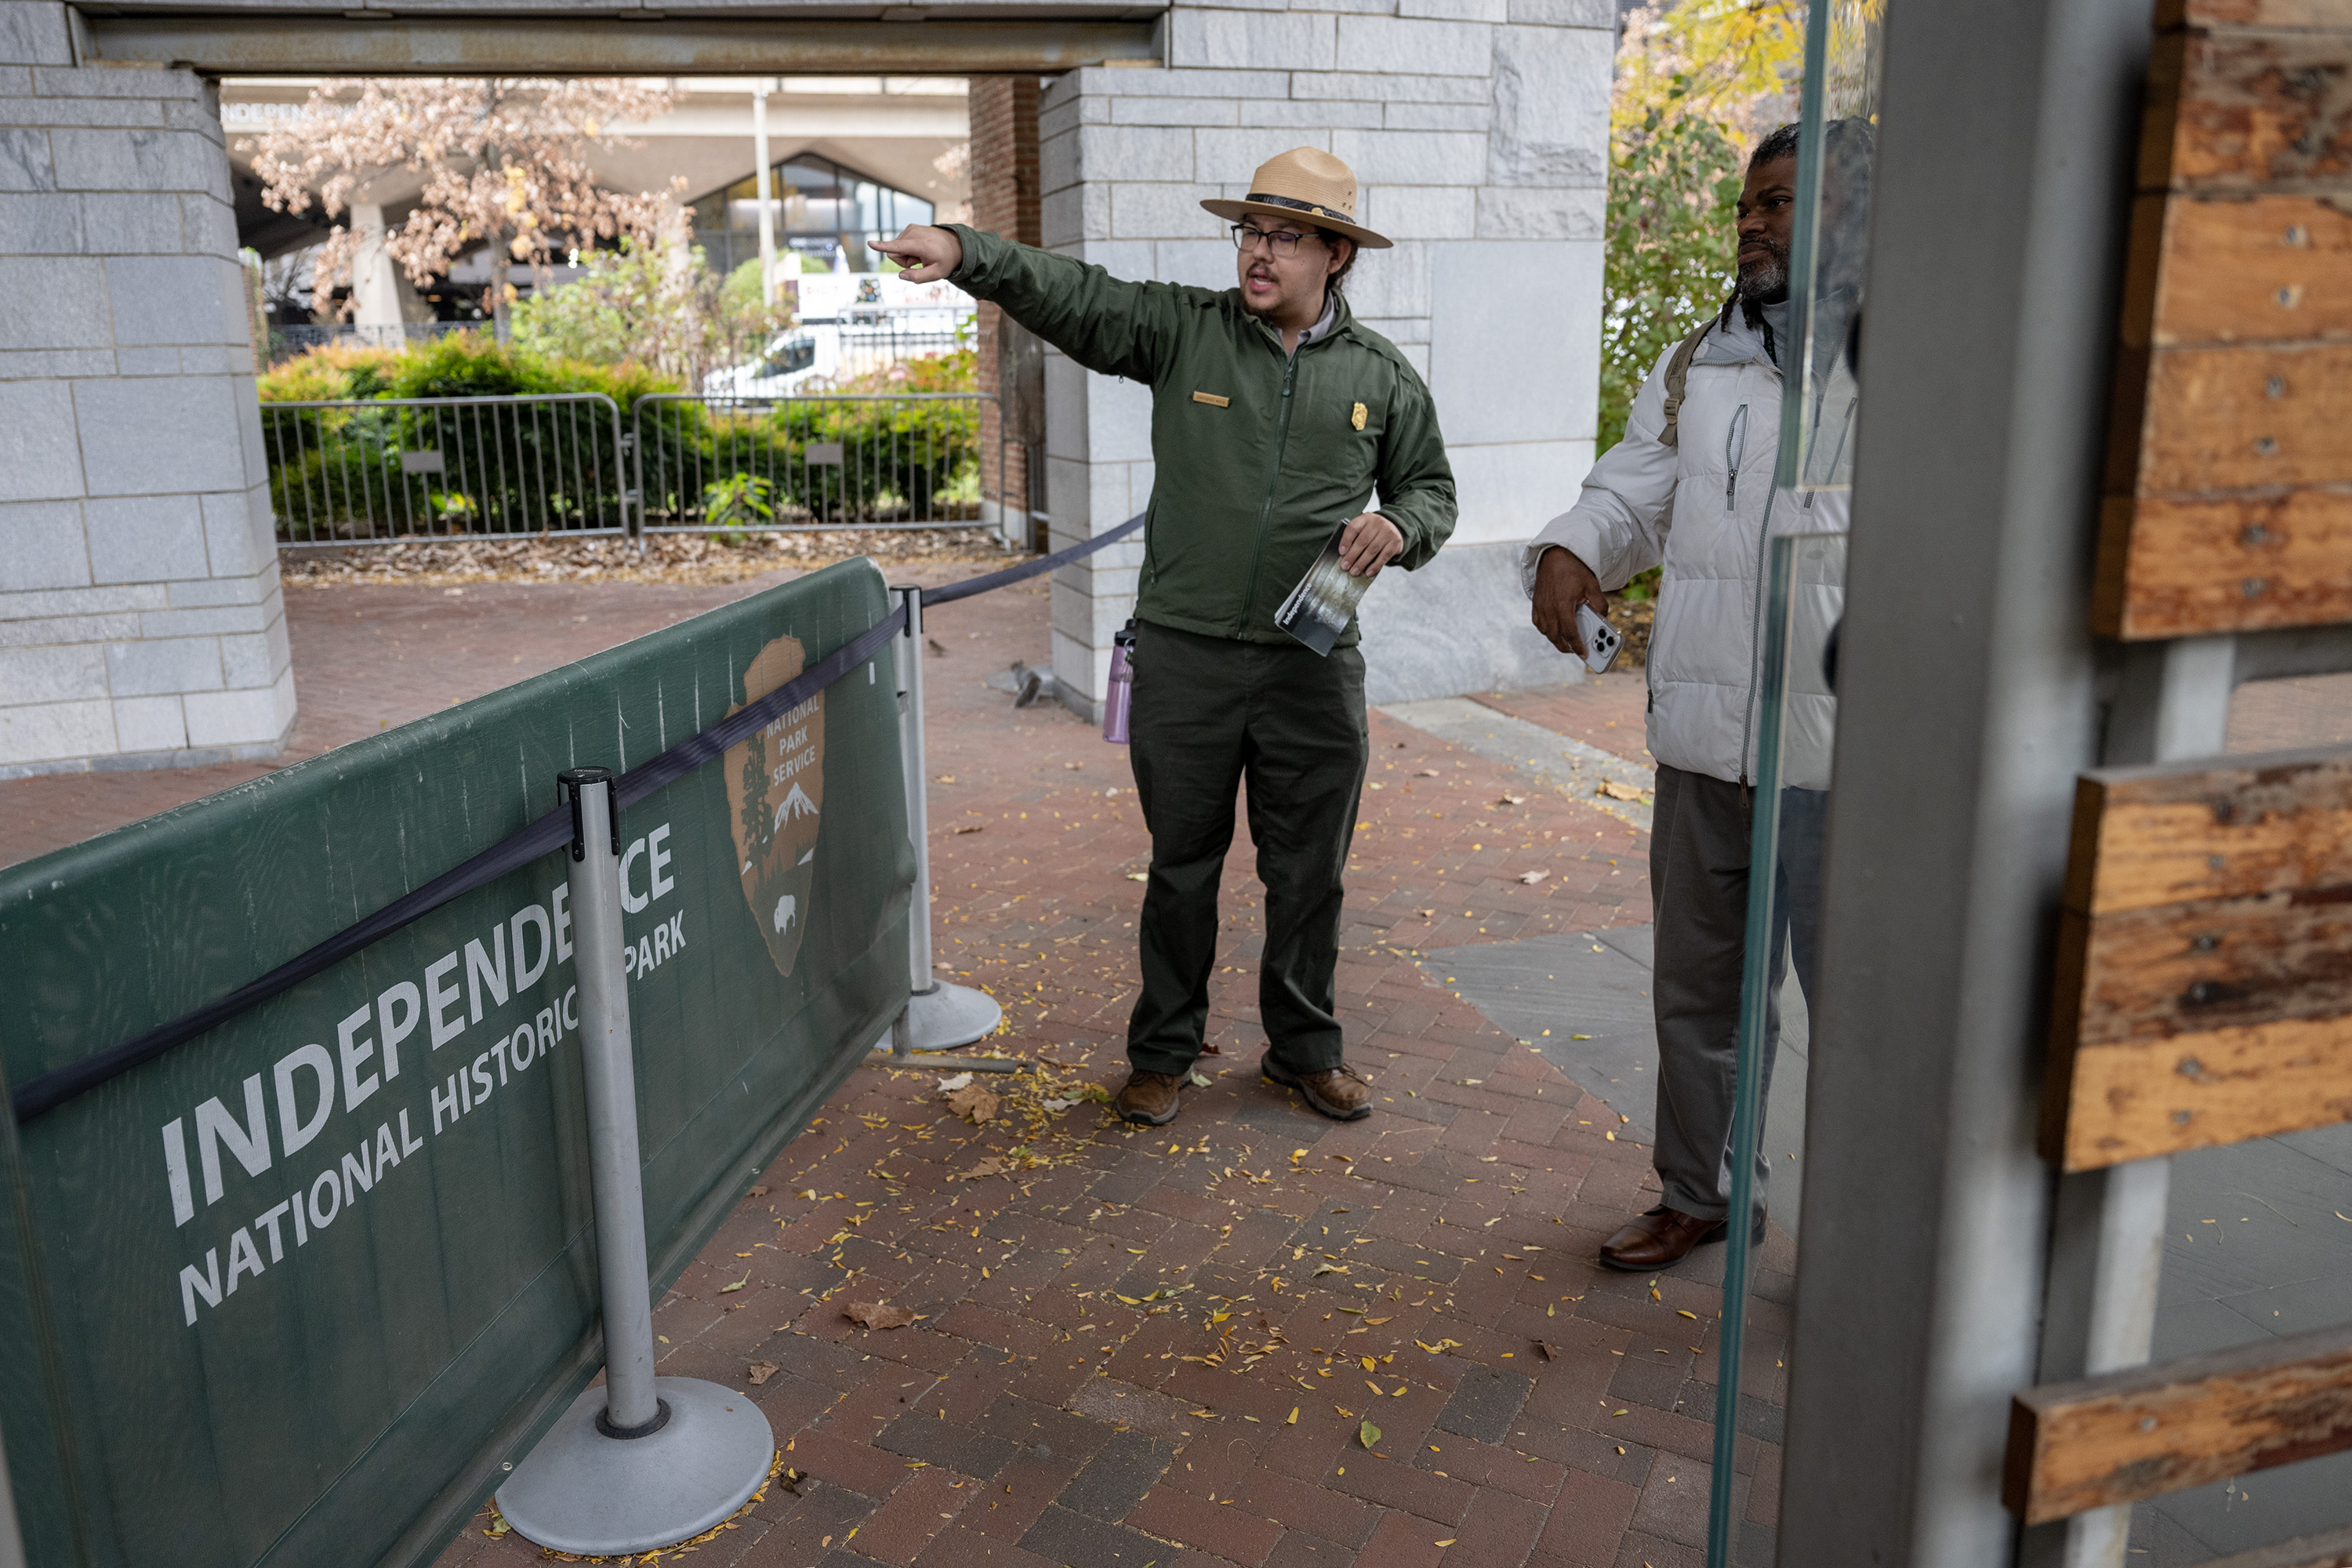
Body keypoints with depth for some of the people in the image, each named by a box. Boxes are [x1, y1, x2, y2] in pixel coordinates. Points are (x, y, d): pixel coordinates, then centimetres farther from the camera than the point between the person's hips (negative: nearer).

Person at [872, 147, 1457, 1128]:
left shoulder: (1379, 375, 6)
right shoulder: (1184, 330, 0)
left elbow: (1430, 487, 16)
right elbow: (1068, 294, -11)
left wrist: (1398, 527, -6)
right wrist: (964, 252, -27)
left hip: (1314, 666, 1)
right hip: (1184, 659, -1)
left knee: (1308, 872, 11)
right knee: (1182, 864, 10)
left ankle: (1305, 1049, 31)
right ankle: (1163, 1051, 28)